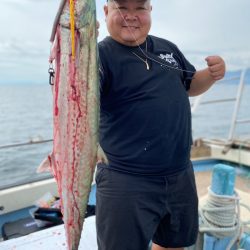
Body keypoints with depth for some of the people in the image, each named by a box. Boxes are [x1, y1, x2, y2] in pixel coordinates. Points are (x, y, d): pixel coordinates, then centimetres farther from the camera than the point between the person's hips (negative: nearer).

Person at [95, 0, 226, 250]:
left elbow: (190, 85, 20)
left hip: (181, 175, 7)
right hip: (127, 182, -6)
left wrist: (212, 74, -1)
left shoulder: (168, 48, 9)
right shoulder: (100, 55, -11)